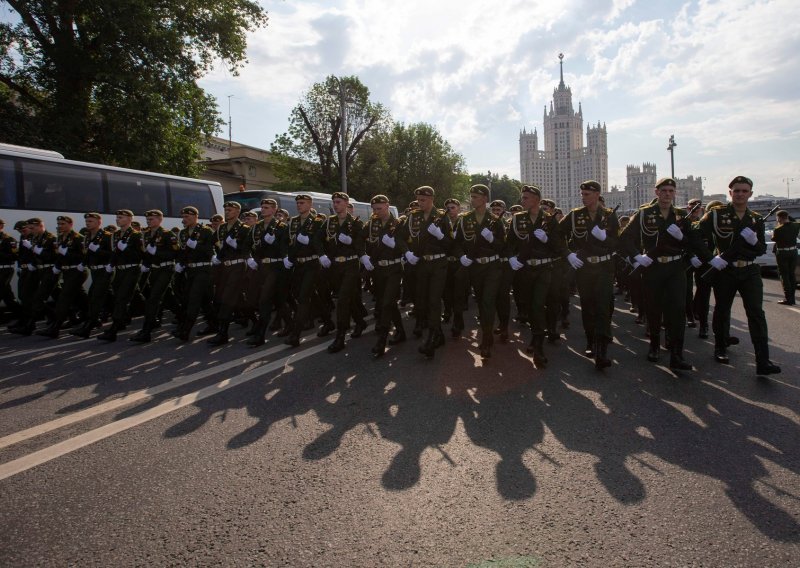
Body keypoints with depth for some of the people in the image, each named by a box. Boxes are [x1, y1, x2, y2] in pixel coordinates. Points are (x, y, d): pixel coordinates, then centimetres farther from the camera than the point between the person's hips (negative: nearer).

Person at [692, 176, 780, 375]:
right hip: (724, 271, -2)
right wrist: (711, 258, -17)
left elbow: (762, 249, 11)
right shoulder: (716, 215, -4)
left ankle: (763, 362, -9)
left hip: (750, 271, 3)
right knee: (722, 311, 10)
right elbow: (696, 237, -9)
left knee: (756, 313, -7)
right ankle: (720, 349, 30)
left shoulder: (757, 219, 9)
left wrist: (754, 241, -11)